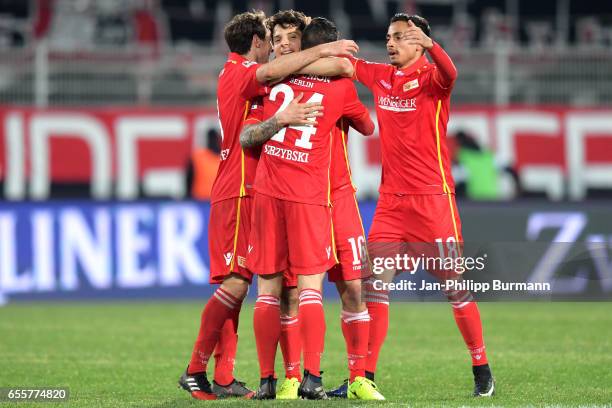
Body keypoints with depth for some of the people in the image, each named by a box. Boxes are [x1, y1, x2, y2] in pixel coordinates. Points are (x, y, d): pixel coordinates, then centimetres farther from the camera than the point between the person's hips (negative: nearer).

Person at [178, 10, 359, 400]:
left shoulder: (238, 74, 21)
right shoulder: (239, 72, -10)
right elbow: (271, 71, -30)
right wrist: (322, 50, -23)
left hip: (244, 192, 10)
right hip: (238, 193, -10)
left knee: (236, 284, 7)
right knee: (235, 282, -13)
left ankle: (223, 378, 6)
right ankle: (196, 371, -10)